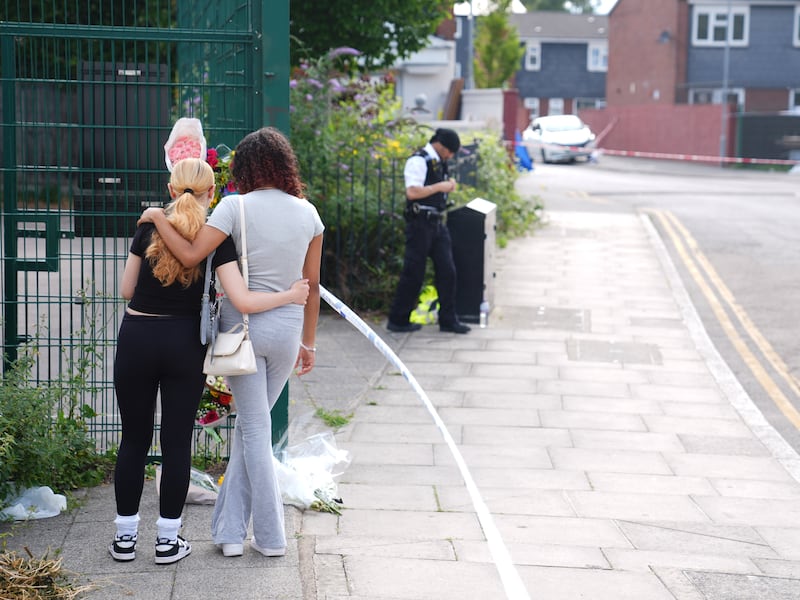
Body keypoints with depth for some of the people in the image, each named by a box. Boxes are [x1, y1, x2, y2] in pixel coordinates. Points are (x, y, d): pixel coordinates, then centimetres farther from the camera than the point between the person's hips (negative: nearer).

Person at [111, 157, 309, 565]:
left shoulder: (149, 227, -2)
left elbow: (127, 290, 4)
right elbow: (242, 300, -15)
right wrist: (291, 295, -2)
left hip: (136, 337, 1)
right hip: (184, 343, -1)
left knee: (134, 438, 11)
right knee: (177, 442, 8)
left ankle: (125, 536, 17)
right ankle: (168, 540, 13)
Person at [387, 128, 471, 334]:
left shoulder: (439, 162, 15)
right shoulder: (418, 161, -13)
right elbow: (412, 192, -24)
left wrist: (448, 186, 8)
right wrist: (440, 187, -18)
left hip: (437, 223, 9)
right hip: (420, 223, -9)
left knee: (447, 271, 7)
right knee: (413, 273, -2)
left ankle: (448, 319, 15)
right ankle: (397, 320, 8)